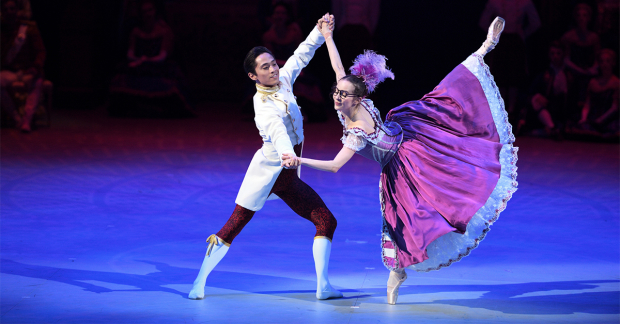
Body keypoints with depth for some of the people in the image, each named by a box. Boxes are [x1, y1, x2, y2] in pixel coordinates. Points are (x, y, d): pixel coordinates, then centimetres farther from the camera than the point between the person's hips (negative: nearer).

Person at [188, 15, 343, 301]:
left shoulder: (284, 80, 0)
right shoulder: (263, 103, -21)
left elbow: (303, 53, 15)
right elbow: (276, 130, -42)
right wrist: (288, 154, -60)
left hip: (288, 177, 7)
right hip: (267, 170, -7)